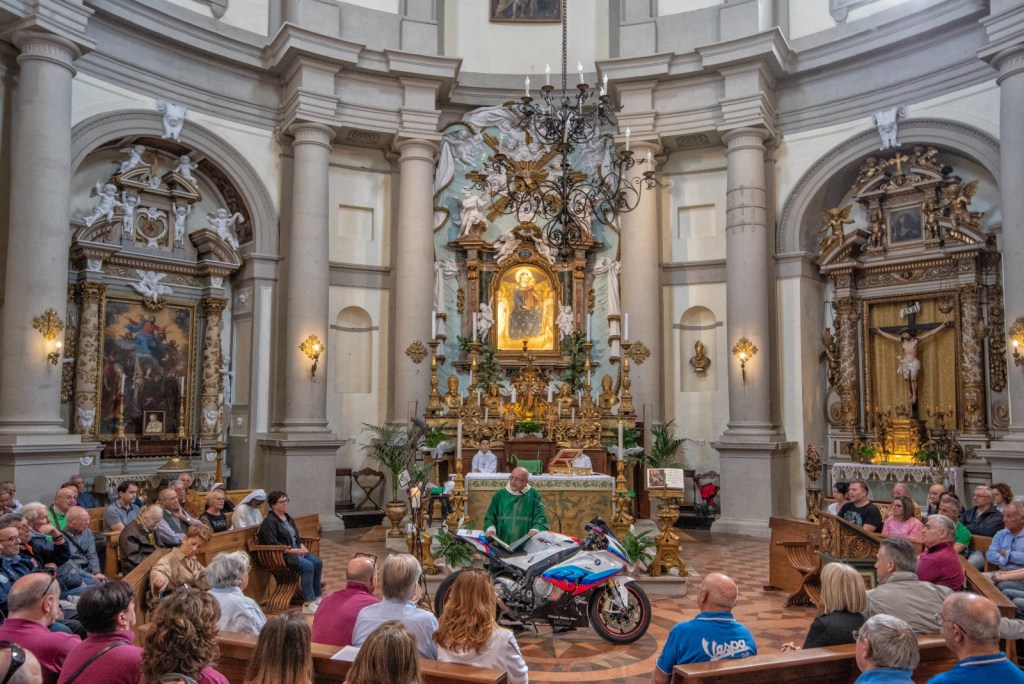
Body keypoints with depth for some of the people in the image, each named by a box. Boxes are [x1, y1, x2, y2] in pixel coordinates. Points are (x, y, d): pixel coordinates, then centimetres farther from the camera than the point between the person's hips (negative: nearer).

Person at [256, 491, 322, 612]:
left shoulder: (288, 518, 17)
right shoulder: (269, 522, -11)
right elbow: (272, 543, -20)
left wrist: (302, 546, 2)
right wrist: (292, 550, -21)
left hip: (297, 551, 9)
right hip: (281, 555, -9)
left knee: (318, 562, -11)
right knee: (308, 566, -28)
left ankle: (316, 597, 0)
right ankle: (308, 604, -26)